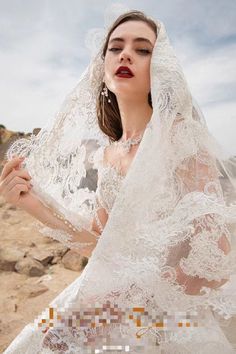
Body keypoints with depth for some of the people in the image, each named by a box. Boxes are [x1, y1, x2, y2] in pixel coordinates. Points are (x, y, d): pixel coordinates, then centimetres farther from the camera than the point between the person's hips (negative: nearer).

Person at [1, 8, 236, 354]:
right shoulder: (102, 155, 3)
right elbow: (105, 246, 4)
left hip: (169, 321, -5)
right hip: (113, 312, 5)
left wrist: (126, 291, -17)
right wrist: (36, 204, -6)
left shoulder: (178, 135, -16)